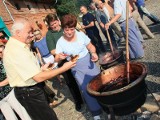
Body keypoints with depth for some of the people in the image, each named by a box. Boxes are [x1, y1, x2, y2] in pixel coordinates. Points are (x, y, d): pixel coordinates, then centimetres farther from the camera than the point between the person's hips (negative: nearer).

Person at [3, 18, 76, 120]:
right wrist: (64, 68, -21)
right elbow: (39, 77, -28)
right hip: (29, 93, -10)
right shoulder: (15, 50, -26)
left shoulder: (18, 45, 6)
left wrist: (41, 69, 5)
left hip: (33, 89, 10)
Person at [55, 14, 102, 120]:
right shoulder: (60, 42, -9)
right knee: (86, 89, -3)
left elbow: (90, 46, 4)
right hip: (76, 68, -1)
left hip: (89, 61, 1)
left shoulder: (81, 35, -7)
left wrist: (93, 53, -17)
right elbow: (57, 58, -7)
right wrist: (60, 56, -31)